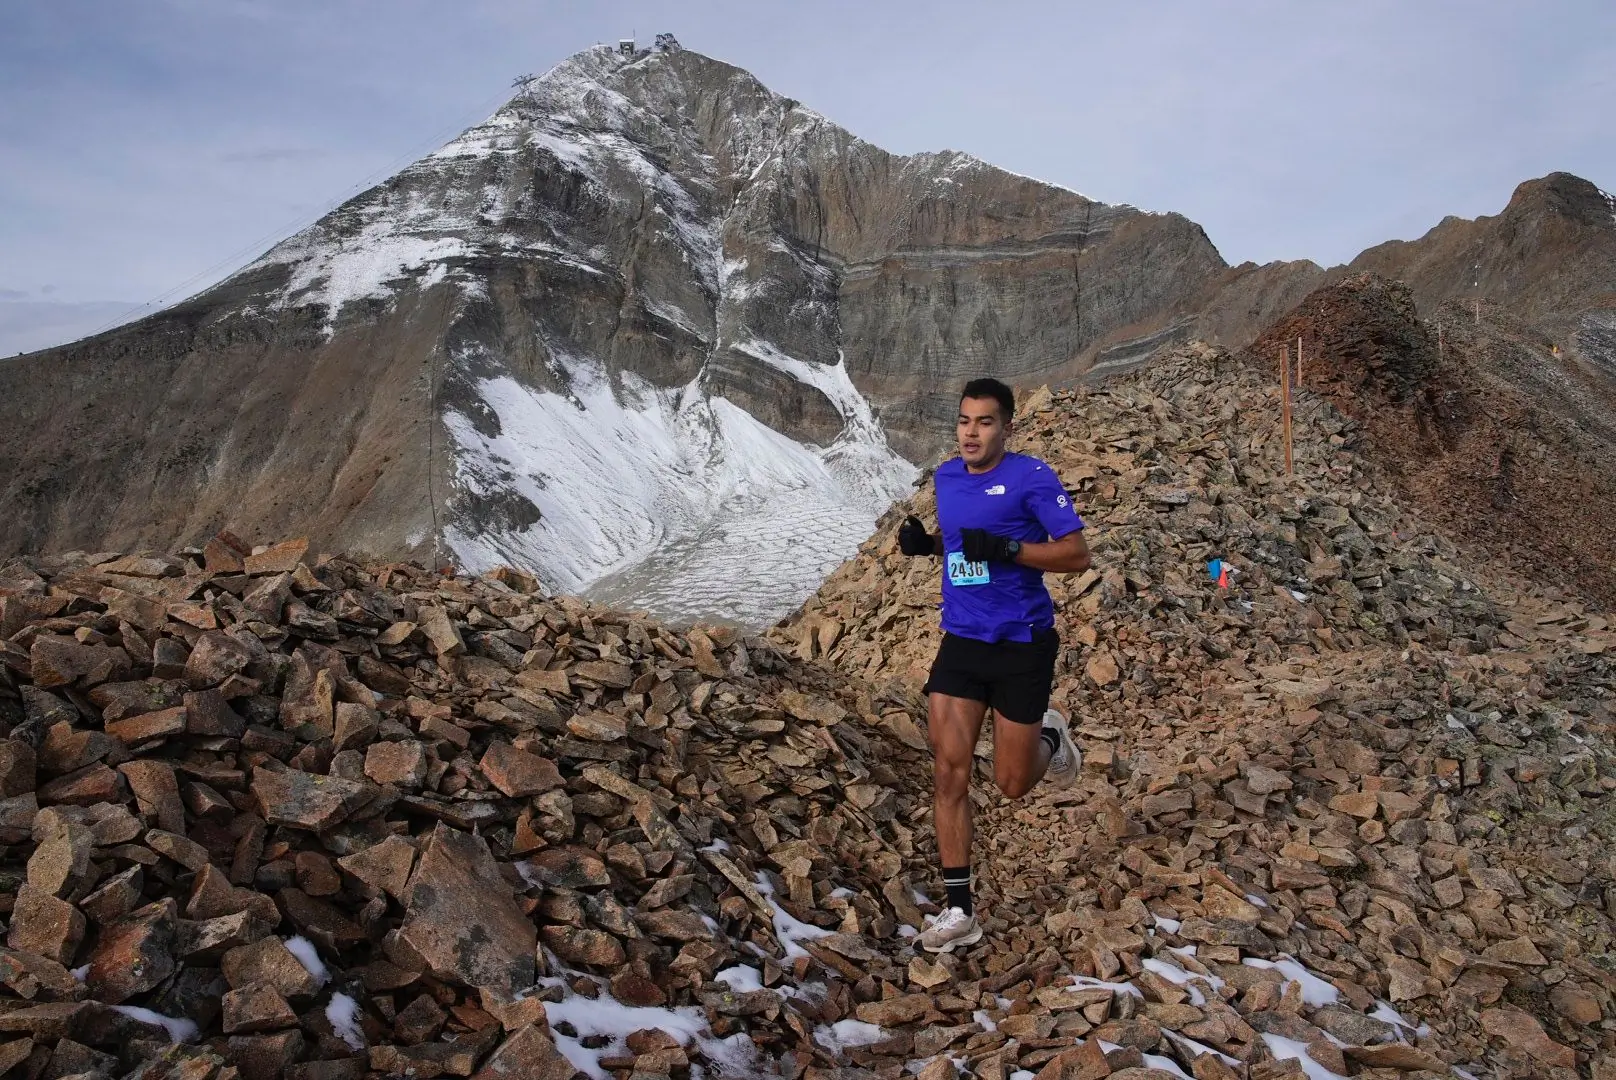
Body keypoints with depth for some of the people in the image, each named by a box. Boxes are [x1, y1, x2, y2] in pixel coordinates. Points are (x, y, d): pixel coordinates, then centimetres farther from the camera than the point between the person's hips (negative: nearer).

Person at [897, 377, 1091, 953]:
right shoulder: (946, 476, 8)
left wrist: (1006, 549, -26)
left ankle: (1048, 738, 42)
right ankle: (959, 911, 6)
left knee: (1011, 785, 6)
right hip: (960, 644, 5)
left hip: (1022, 646, -4)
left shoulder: (1031, 477, -11)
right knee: (949, 772, -4)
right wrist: (925, 543, 2)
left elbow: (1077, 554, -13)